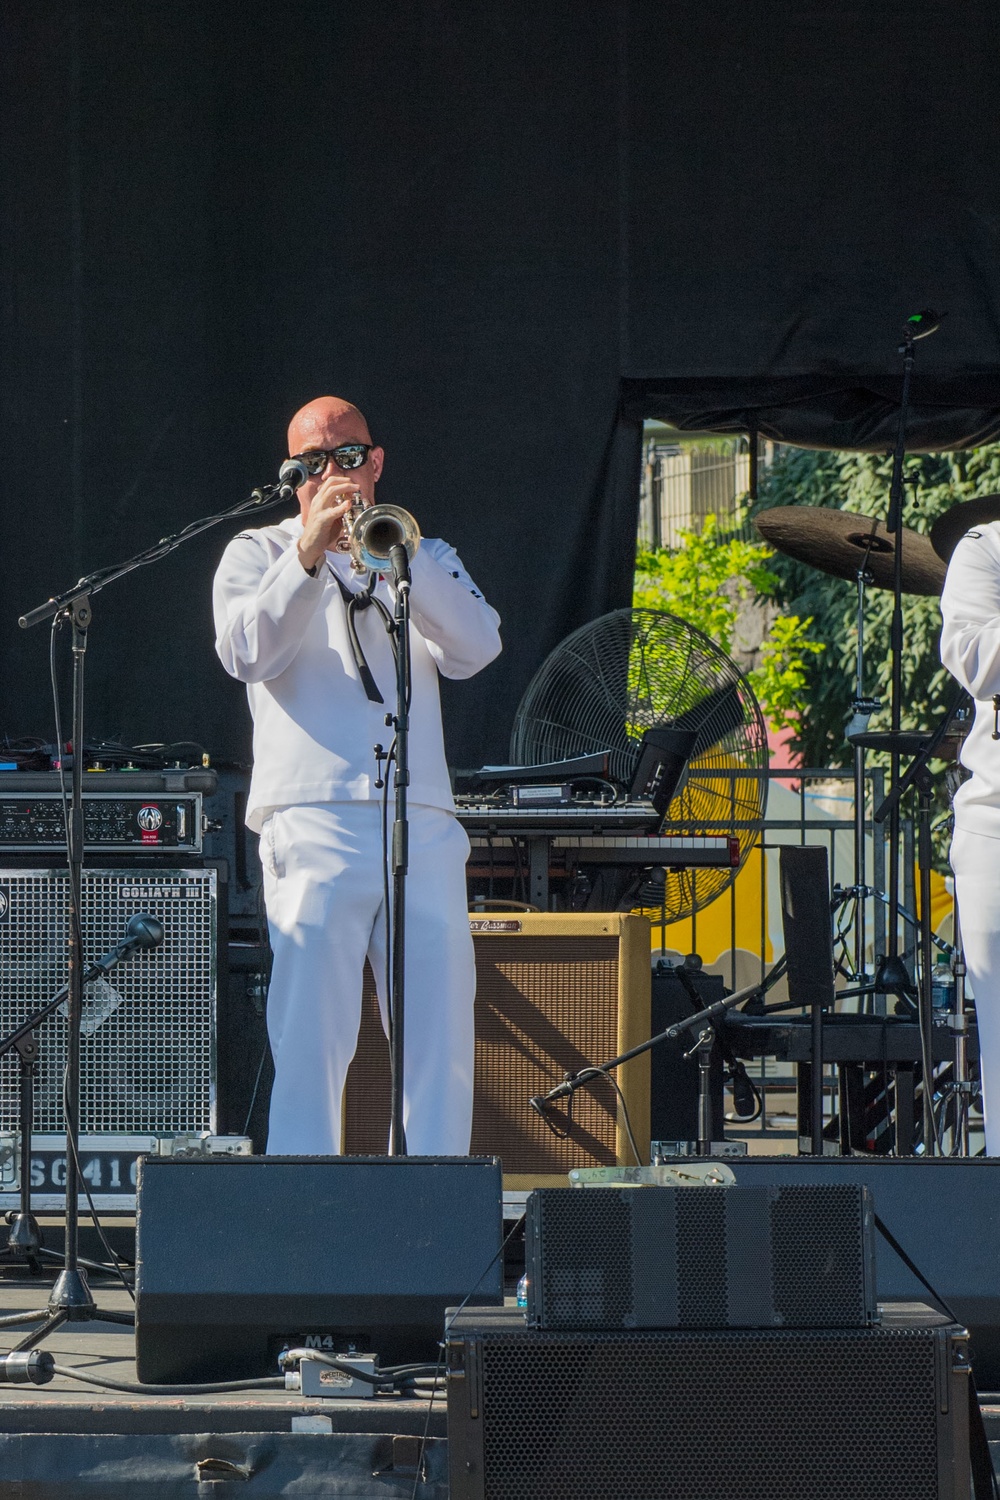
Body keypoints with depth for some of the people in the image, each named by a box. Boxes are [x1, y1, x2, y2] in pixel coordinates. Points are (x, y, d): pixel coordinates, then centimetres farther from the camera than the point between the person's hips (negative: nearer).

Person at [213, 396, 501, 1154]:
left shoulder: (425, 559, 21)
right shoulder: (258, 554, 14)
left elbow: (476, 647, 2)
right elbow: (247, 653, -5)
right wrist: (310, 553, -14)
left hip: (423, 826, 3)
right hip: (312, 823, -3)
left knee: (441, 1029, -1)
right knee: (311, 1033, -10)